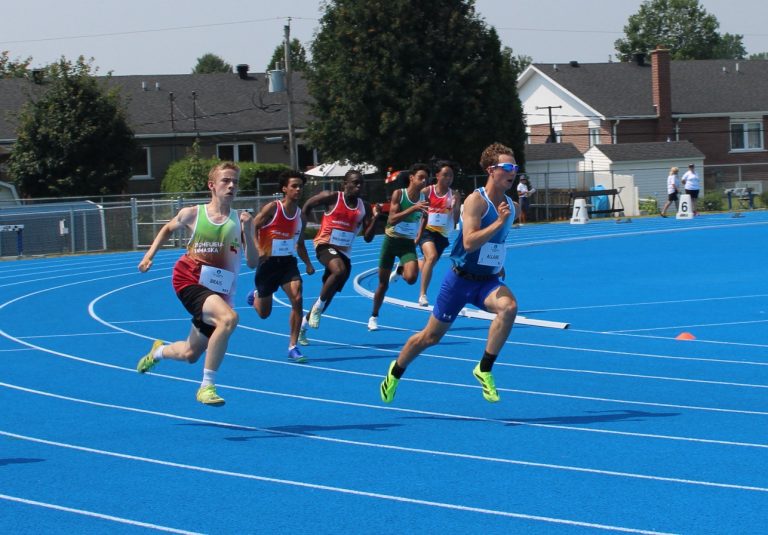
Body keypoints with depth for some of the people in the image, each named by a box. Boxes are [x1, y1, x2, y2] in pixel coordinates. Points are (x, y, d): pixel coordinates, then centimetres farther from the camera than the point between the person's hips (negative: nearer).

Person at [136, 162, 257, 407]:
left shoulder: (239, 220, 1)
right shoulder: (192, 214, -1)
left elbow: (253, 263, -6)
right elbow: (168, 229, 21)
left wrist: (247, 232, -18)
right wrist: (150, 254, 13)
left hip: (219, 292, 4)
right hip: (189, 281, -4)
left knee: (190, 354, 15)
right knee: (229, 318, -33)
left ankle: (159, 351, 52)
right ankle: (207, 386, -25)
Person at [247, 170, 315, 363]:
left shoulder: (301, 216, 4)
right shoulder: (272, 208, -12)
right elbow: (253, 228, -12)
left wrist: (308, 264, 4)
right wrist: (258, 249, -28)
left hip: (288, 262, 3)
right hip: (268, 262, -3)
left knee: (297, 299, -21)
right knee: (264, 313, 9)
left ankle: (293, 347, -12)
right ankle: (256, 296, 49)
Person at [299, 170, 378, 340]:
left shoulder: (364, 207, 5)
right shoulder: (332, 197, -8)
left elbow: (368, 238, 3)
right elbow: (307, 206, 4)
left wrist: (374, 218, -11)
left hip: (344, 252, 6)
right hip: (325, 245, -6)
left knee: (329, 294, 10)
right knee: (340, 270, -36)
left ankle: (303, 325, 28)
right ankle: (318, 306, -19)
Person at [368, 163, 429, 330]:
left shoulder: (424, 198, -4)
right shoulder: (399, 194, -14)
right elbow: (392, 219, -25)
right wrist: (413, 208, -35)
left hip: (408, 243, 2)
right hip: (391, 240, -2)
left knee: (411, 278, -24)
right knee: (383, 283, 6)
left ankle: (399, 271, 13)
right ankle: (374, 317, 26)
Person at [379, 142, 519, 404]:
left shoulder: (511, 206, 4)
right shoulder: (476, 200, -17)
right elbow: (469, 242, -29)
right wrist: (499, 222, -33)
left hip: (488, 280, 5)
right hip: (462, 278, -4)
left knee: (509, 306, -30)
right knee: (431, 336, 9)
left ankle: (484, 369, -20)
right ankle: (396, 371, 36)